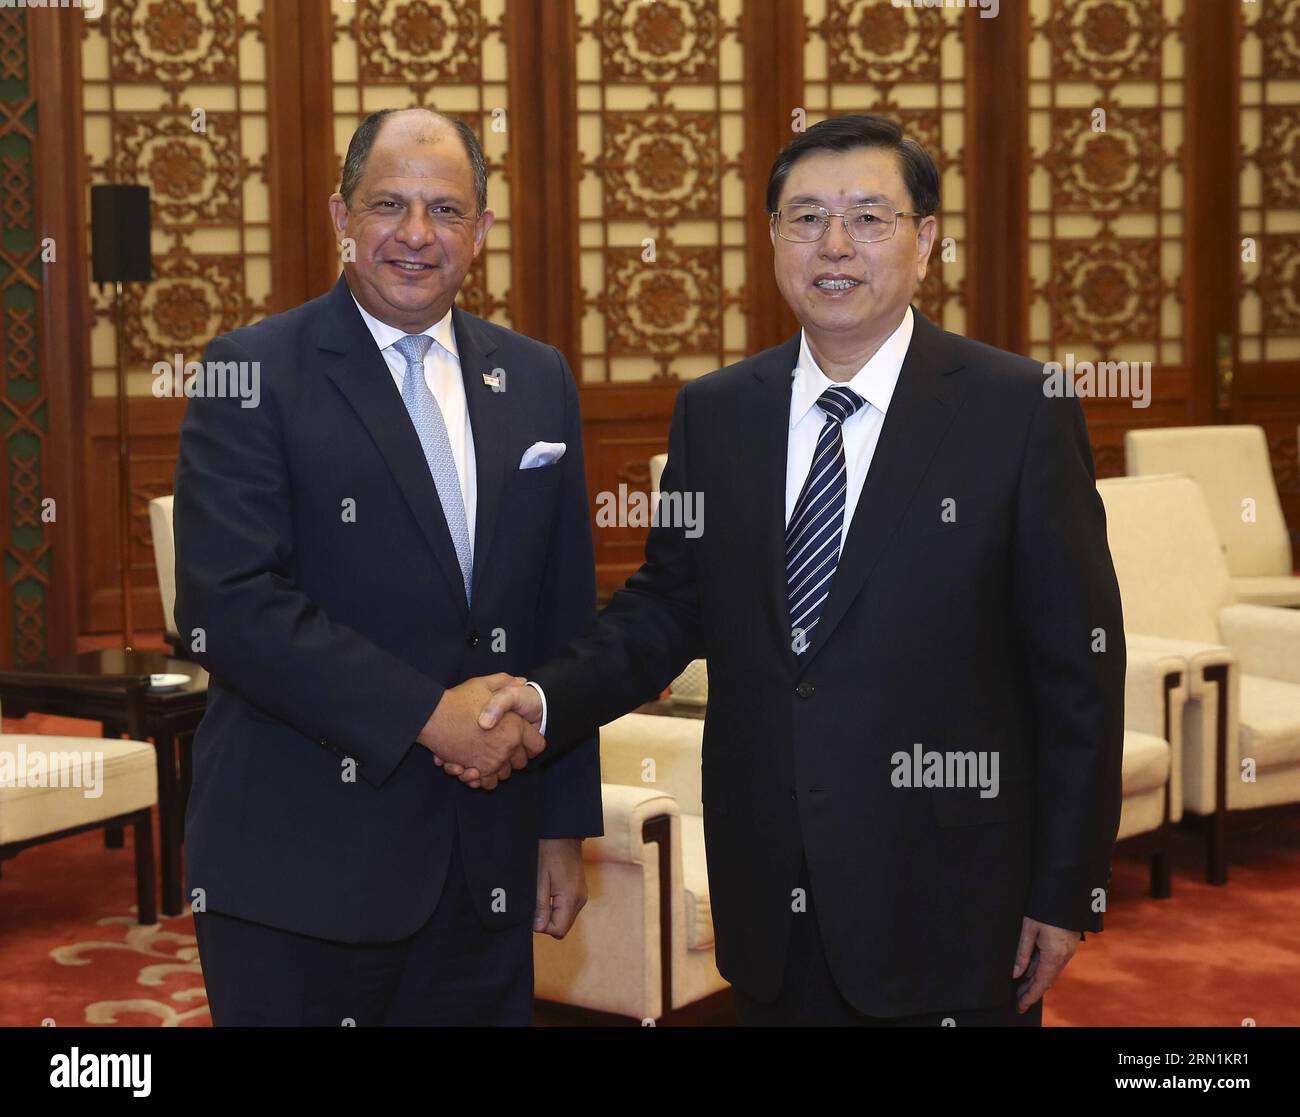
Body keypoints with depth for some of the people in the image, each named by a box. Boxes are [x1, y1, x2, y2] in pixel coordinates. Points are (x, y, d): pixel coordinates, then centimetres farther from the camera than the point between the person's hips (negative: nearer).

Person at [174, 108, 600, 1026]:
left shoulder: (538, 382, 10)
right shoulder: (255, 372, -5)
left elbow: (565, 617, 12)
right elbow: (227, 603, -16)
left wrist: (564, 826, 10)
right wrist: (428, 714, -18)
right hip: (302, 869, -4)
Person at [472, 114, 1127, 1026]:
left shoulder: (1021, 410, -8)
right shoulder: (715, 411, 5)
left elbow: (1078, 667, -6)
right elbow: (668, 605, 10)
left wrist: (1066, 893, -6)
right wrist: (547, 699, -9)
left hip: (949, 908, -3)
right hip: (770, 905, 4)